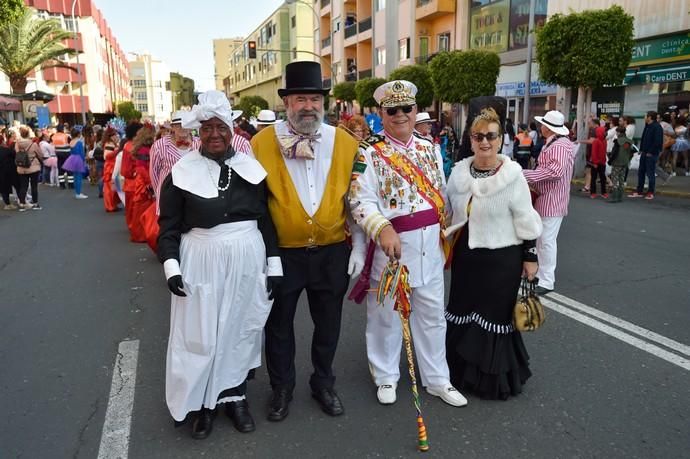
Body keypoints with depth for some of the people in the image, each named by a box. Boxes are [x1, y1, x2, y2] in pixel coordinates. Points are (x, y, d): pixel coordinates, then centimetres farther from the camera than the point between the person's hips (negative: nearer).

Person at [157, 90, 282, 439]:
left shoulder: (251, 168, 2)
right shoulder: (182, 172, -4)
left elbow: (267, 220, 5)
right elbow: (169, 226, -1)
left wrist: (273, 264, 2)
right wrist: (171, 266, -12)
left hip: (247, 261, 2)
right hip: (201, 262, -2)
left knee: (241, 329, 13)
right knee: (199, 334, 6)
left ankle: (235, 395, 32)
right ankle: (200, 403, 25)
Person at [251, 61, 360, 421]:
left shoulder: (345, 142, -1)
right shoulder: (262, 142, -8)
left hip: (332, 253, 2)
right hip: (281, 253, -1)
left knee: (328, 324, 16)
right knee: (278, 325, 14)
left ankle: (323, 384, 39)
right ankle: (281, 388, 37)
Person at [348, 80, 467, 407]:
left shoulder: (430, 150, 9)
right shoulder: (369, 153, -8)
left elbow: (441, 196, 15)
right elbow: (361, 201, -16)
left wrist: (445, 236, 15)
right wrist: (383, 230, -31)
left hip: (429, 246, 5)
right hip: (390, 244, -4)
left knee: (432, 315, 14)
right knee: (386, 314, 10)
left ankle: (437, 379, 30)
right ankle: (386, 377, 30)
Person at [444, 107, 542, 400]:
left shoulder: (512, 175, -11)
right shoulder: (459, 172, 2)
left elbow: (525, 220, -7)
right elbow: (448, 213, 13)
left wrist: (530, 257, -6)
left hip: (502, 258, -4)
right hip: (465, 255, 5)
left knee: (495, 315, 6)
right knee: (462, 311, 14)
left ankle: (495, 378, 26)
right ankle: (462, 370, 34)